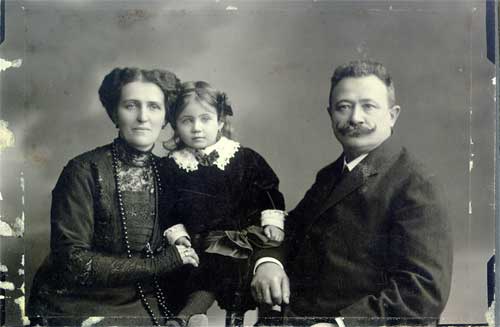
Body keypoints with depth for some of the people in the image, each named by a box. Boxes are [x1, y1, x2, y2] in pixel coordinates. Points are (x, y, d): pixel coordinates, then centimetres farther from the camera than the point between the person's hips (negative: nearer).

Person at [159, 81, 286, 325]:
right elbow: (167, 207, 10)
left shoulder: (245, 158, 2)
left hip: (248, 233, 1)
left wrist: (272, 222, 0)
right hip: (206, 244, -1)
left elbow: (269, 189, 8)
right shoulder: (172, 166, 4)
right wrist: (177, 234, -1)